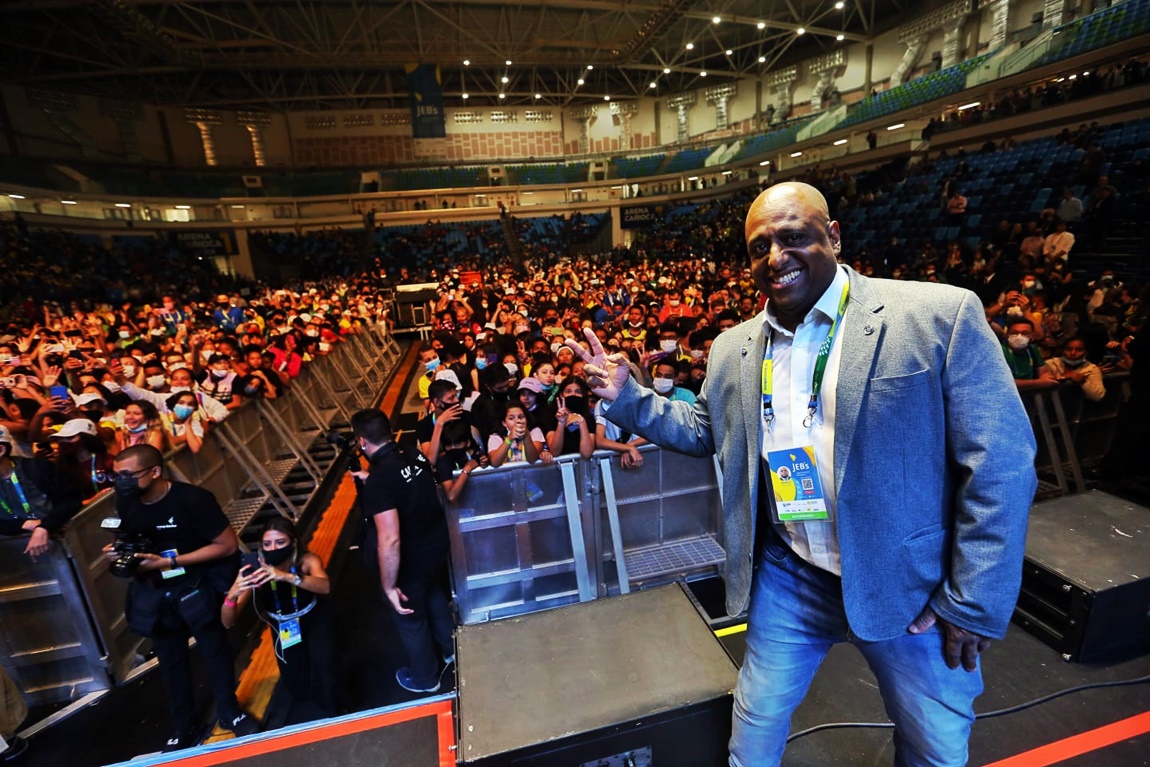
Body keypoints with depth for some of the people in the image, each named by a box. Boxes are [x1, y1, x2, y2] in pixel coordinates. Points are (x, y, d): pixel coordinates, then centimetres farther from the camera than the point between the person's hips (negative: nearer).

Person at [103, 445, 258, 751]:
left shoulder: (192, 499, -26)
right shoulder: (126, 502, -5)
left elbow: (228, 545, -23)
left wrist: (170, 561, -24)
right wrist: (118, 552, -8)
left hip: (196, 584, -6)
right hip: (155, 589, 6)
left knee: (214, 649, 7)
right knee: (170, 660, 18)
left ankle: (230, 712, 29)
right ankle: (184, 727, 37)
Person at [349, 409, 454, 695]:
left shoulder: (379, 480, -31)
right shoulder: (416, 455, -9)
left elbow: (390, 541, -33)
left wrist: (389, 585, -21)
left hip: (410, 563, -7)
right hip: (437, 547, 7)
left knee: (411, 620, 21)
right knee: (435, 597, 32)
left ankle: (425, 678, 47)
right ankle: (449, 649, 58)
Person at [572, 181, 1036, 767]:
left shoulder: (940, 315, -13)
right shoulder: (733, 349, 0)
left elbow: (998, 466, -12)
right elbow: (705, 431, 11)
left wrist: (973, 606, -10)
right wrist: (627, 396, -2)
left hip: (909, 587, -1)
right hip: (789, 581, 3)